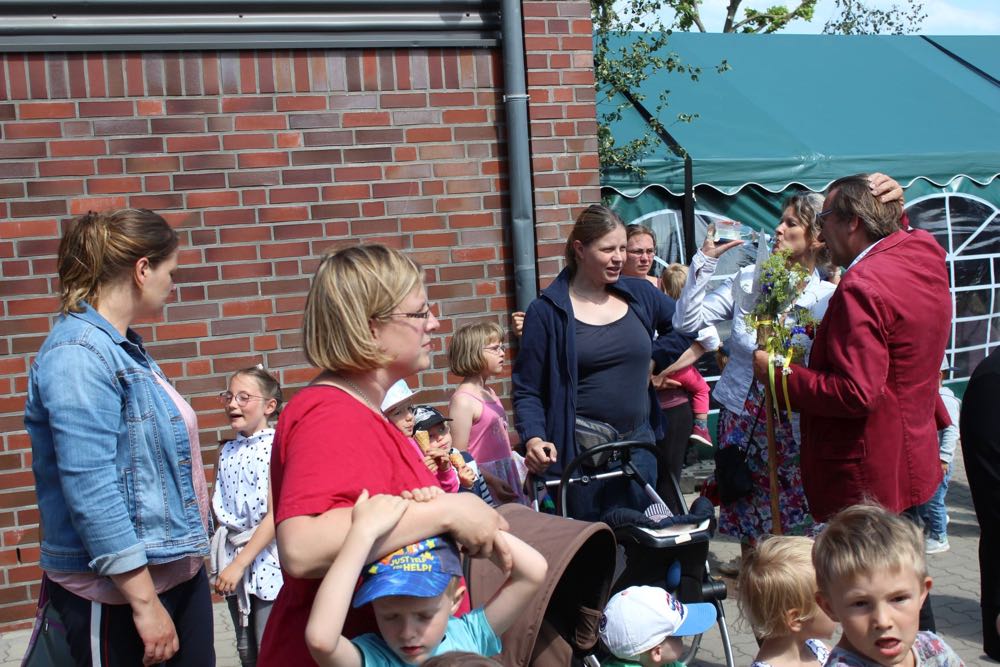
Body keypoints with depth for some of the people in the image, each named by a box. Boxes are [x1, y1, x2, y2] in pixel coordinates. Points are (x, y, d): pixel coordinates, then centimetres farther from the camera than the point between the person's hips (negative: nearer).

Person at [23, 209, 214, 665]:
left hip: (178, 571, 9)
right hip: (117, 592, -9)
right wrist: (143, 601, -23)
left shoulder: (124, 346, 10)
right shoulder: (79, 354, -18)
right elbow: (91, 492, -24)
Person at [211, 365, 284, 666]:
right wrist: (219, 561, 3)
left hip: (266, 556, -6)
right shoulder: (228, 450, 8)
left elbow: (275, 515, -15)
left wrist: (240, 563, -15)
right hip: (231, 556, 6)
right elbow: (221, 509, 10)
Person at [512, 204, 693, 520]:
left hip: (639, 444, 4)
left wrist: (654, 358, 6)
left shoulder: (640, 293, 7)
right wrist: (533, 438, -21)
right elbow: (527, 390, -6)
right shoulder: (548, 310, -5)